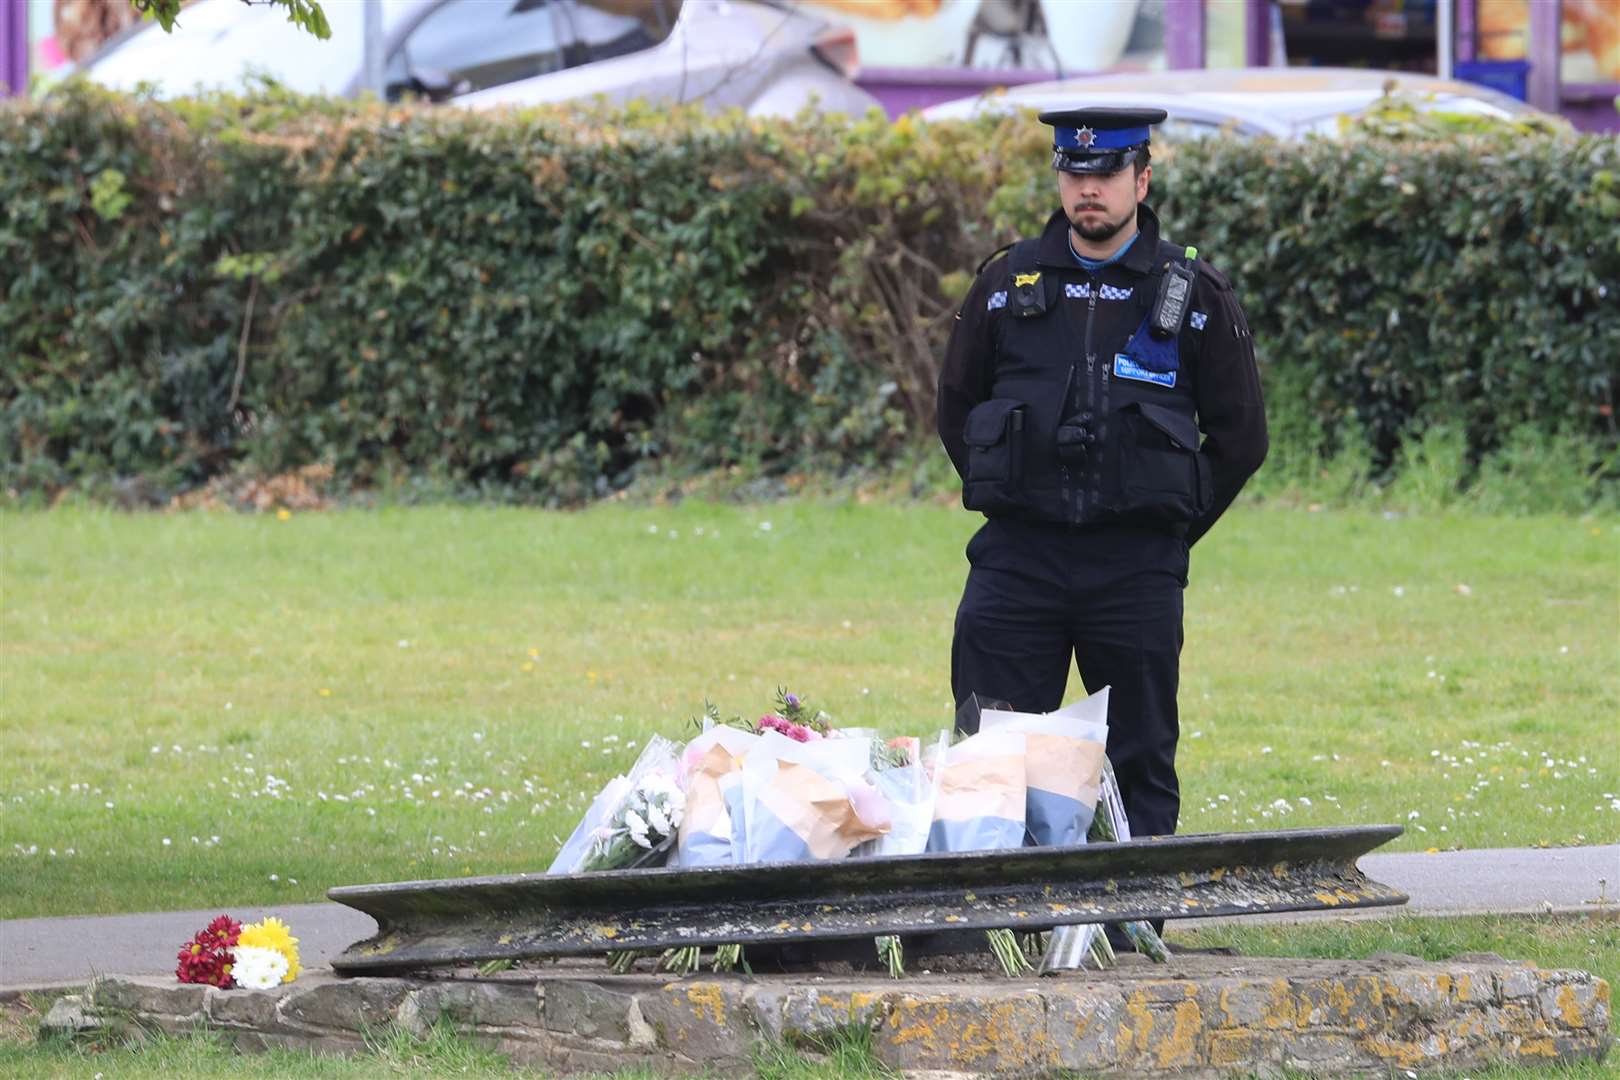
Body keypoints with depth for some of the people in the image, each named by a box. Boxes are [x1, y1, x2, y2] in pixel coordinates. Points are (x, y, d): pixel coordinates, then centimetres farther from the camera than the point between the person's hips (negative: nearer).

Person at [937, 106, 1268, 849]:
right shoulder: (1008, 282, 7)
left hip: (1136, 566, -1)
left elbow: (1240, 437, 8)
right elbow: (956, 410, 18)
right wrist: (1012, 503, 10)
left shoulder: (1193, 294, 3)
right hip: (1017, 559, 1)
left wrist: (1171, 527, 4)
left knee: (1140, 765, 4)